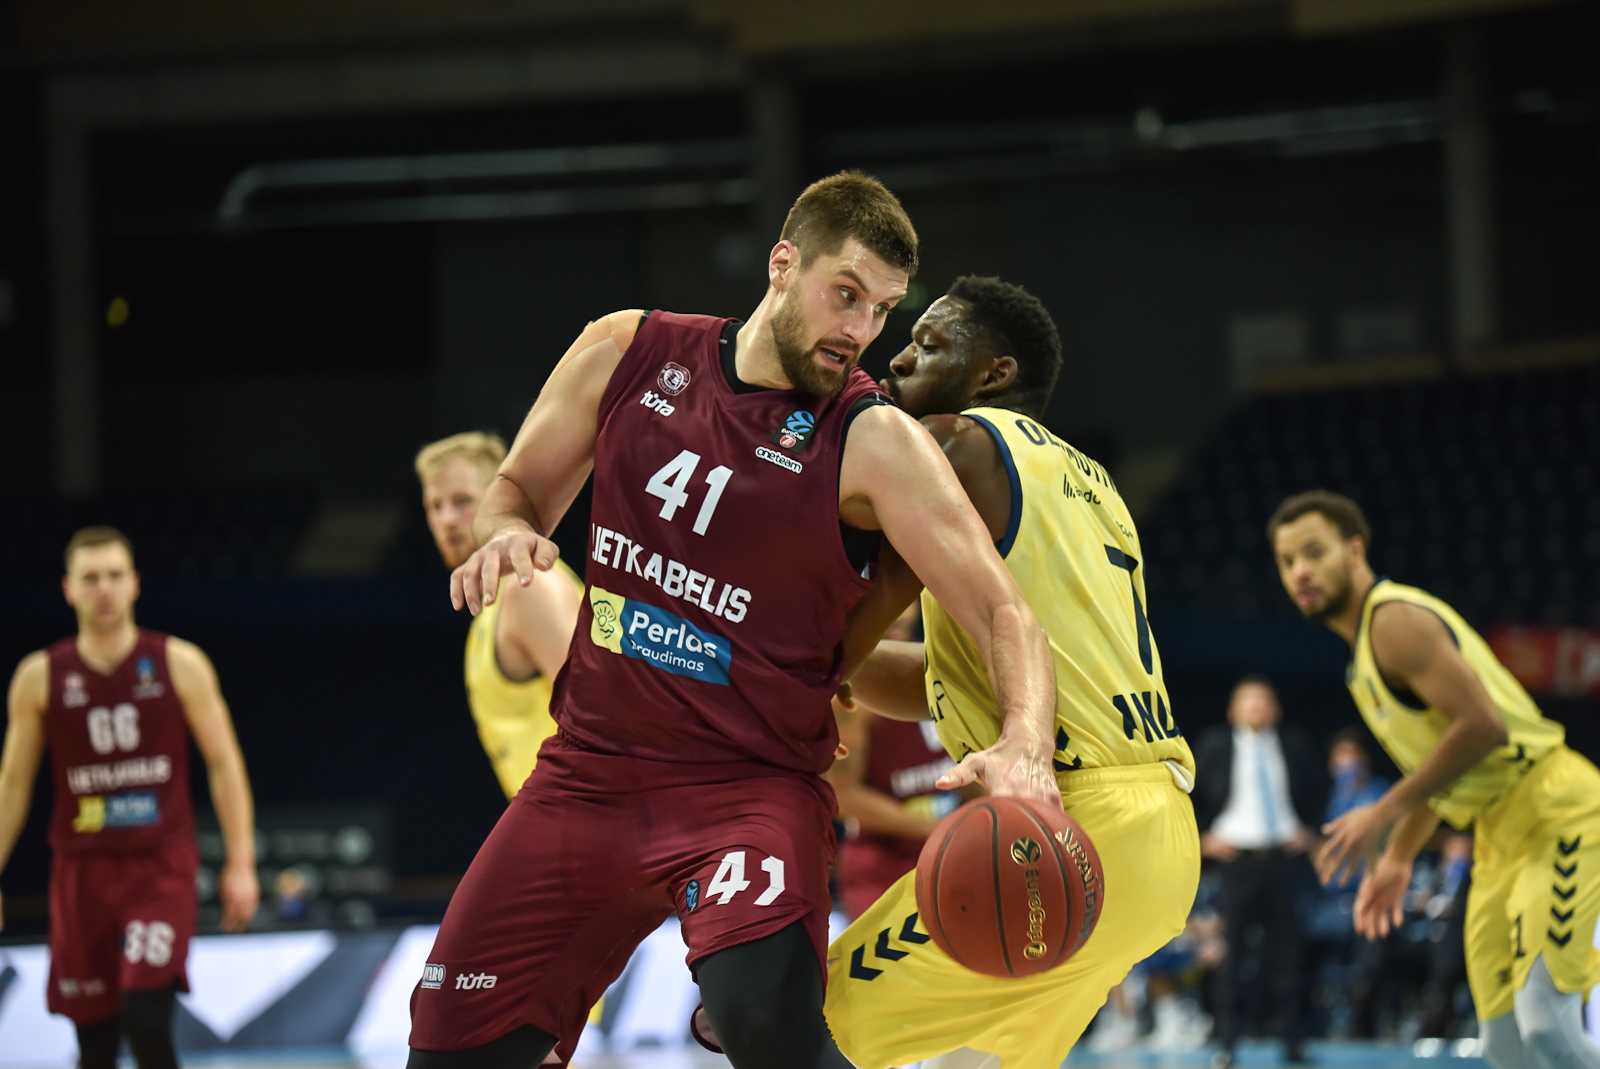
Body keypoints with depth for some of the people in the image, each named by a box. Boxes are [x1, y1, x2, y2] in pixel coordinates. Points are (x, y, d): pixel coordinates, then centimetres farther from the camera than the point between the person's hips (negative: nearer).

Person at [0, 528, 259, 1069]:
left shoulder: (179, 664, -1)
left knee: (145, 1019, -19)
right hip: (82, 868, 2)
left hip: (162, 866, -2)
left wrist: (240, 865, -4)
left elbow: (224, 764, 1)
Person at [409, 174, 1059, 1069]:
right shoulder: (629, 353, 1)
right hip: (592, 770, 4)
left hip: (751, 785, -4)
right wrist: (508, 534, -10)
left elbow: (1002, 609, -19)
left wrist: (1025, 744, -39)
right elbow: (520, 488, 15)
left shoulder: (873, 442, -12)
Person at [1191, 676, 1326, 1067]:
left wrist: (1308, 829, 12)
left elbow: (1318, 788, 22)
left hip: (1284, 855, 2)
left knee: (1283, 948, 1)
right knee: (1230, 947, -5)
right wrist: (1203, 837, 3)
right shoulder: (1215, 746, 4)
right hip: (1236, 856, -2)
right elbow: (1187, 791, 10)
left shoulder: (1295, 745, 9)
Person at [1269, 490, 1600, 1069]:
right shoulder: (1364, 647, 17)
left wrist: (1384, 816, -19)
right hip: (1502, 835, 10)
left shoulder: (1395, 620, -14)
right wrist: (1398, 858, 21)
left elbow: (1482, 724, -24)